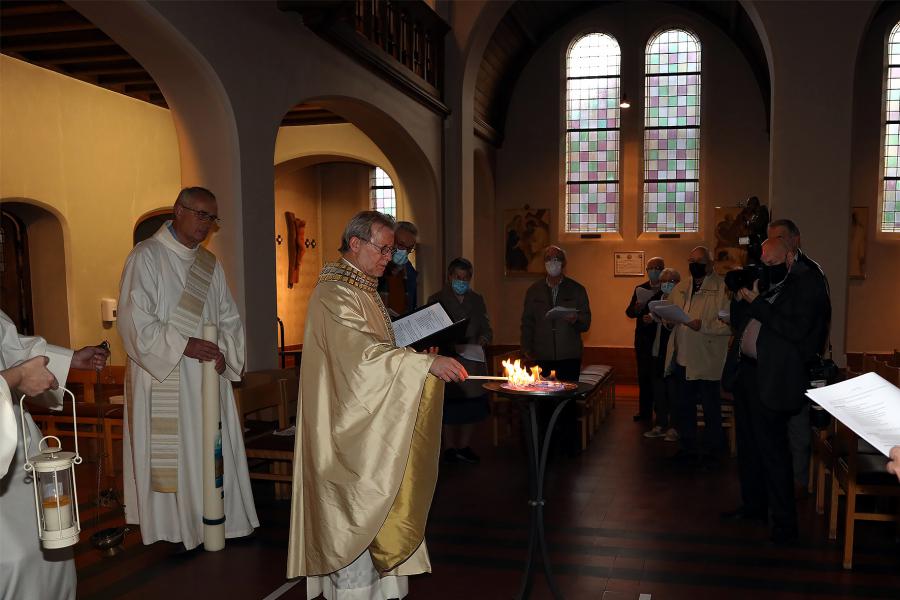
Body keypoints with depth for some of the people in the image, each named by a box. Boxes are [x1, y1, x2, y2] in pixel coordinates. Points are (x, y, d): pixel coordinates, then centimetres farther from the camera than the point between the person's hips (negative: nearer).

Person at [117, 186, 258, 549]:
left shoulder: (210, 264, 12)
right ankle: (172, 526, 13)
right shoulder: (146, 257, -7)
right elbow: (135, 320, -15)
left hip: (208, 376, 6)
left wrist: (224, 352, -7)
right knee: (169, 455, 0)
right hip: (162, 378, -6)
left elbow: (229, 318, 12)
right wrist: (184, 346, -20)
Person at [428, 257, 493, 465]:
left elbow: (486, 329, 14)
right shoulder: (437, 299, 4)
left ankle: (464, 447, 14)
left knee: (471, 407, 5)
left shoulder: (477, 300, 16)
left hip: (474, 360, 4)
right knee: (450, 407, 0)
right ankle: (449, 448, 9)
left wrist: (482, 341, -7)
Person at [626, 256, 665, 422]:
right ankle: (645, 411, 15)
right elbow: (629, 312, 4)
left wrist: (655, 319, -21)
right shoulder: (640, 289, 10)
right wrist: (637, 308, -16)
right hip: (643, 339, 4)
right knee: (644, 376, 8)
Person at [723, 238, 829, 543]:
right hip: (748, 372, 8)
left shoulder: (808, 284, -9)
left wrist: (757, 304, -18)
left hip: (773, 380, -8)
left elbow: (796, 329, -21)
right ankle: (753, 505, 33)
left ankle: (784, 522, 5)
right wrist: (741, 297, 0)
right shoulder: (765, 283, 14)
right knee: (748, 446, 18)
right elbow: (737, 320, 18)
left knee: (772, 451, -6)